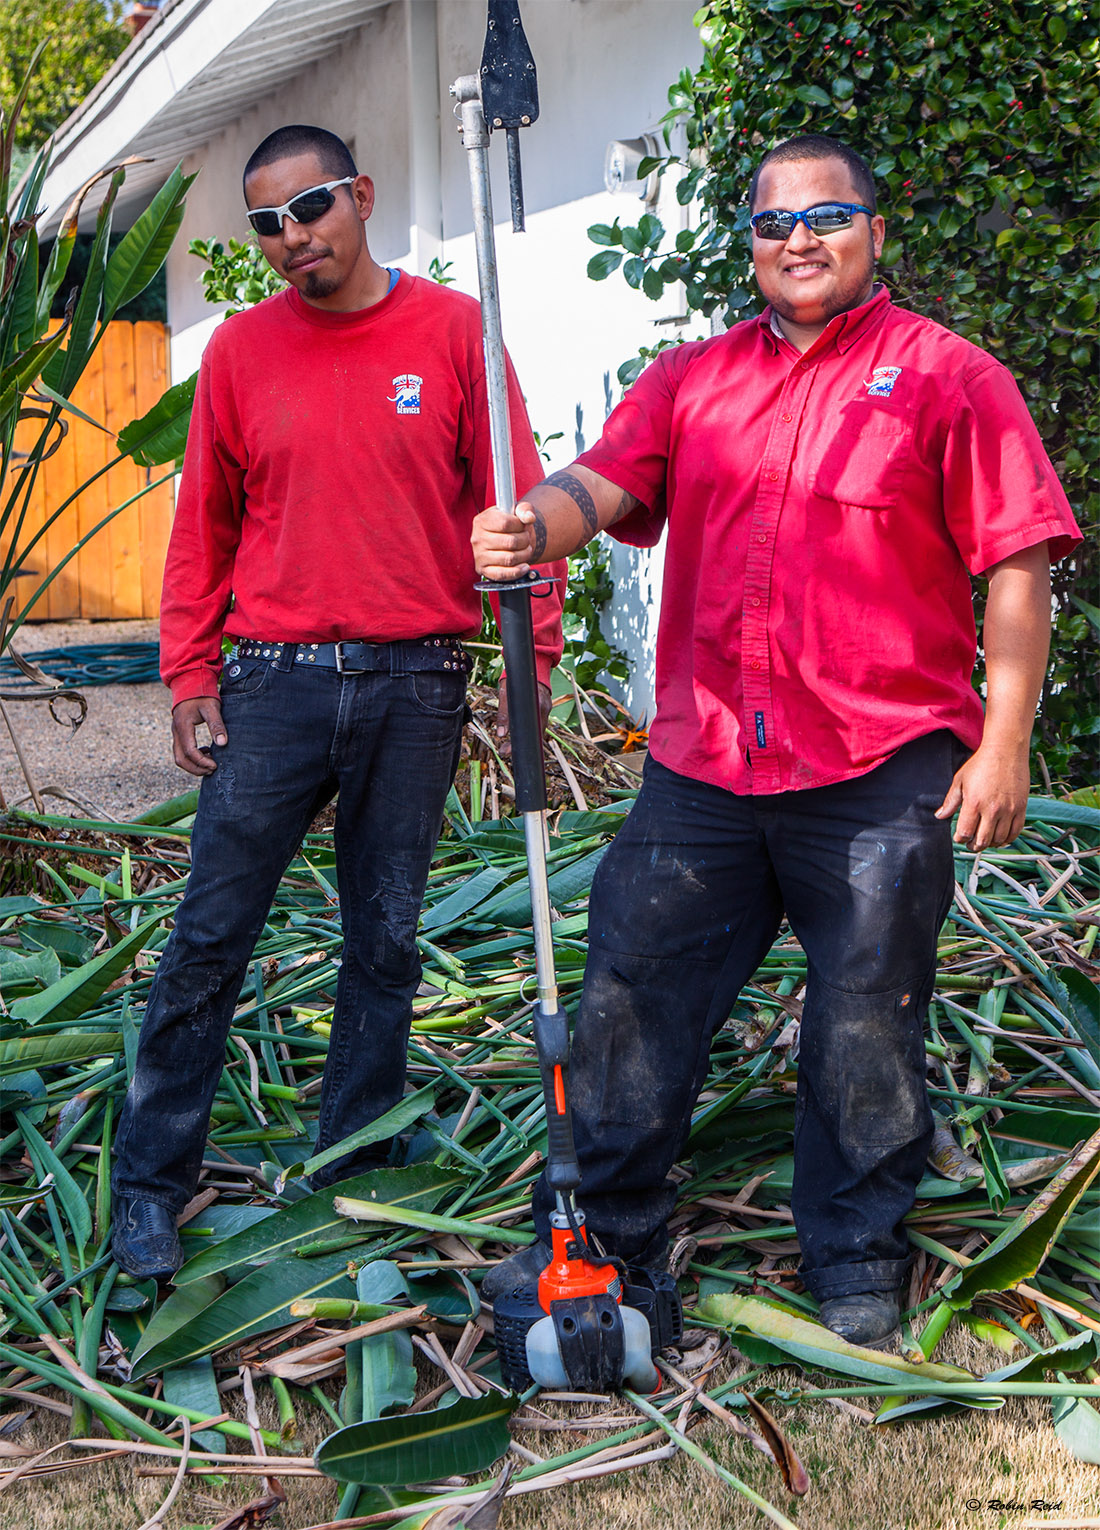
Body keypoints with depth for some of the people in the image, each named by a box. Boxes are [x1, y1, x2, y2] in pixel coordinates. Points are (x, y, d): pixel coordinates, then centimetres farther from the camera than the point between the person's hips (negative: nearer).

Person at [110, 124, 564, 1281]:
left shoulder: (453, 330, 1)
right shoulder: (242, 349, 6)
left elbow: (513, 499, 2)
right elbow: (203, 524, 10)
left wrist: (533, 651, -4)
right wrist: (188, 672, 5)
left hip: (416, 685, 0)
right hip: (274, 683, 1)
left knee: (386, 943, 9)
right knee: (209, 938, 0)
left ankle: (351, 1171, 24)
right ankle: (150, 1182, 12)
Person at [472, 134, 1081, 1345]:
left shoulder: (946, 375, 1)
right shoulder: (694, 377, 14)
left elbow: (1015, 567, -2)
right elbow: (602, 483, 2)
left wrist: (1003, 742, -9)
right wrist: (532, 528, -22)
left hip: (879, 774, -3)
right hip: (702, 765, 4)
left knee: (864, 1029, 5)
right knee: (634, 991, 8)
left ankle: (856, 1267, 23)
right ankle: (598, 1233, 24)